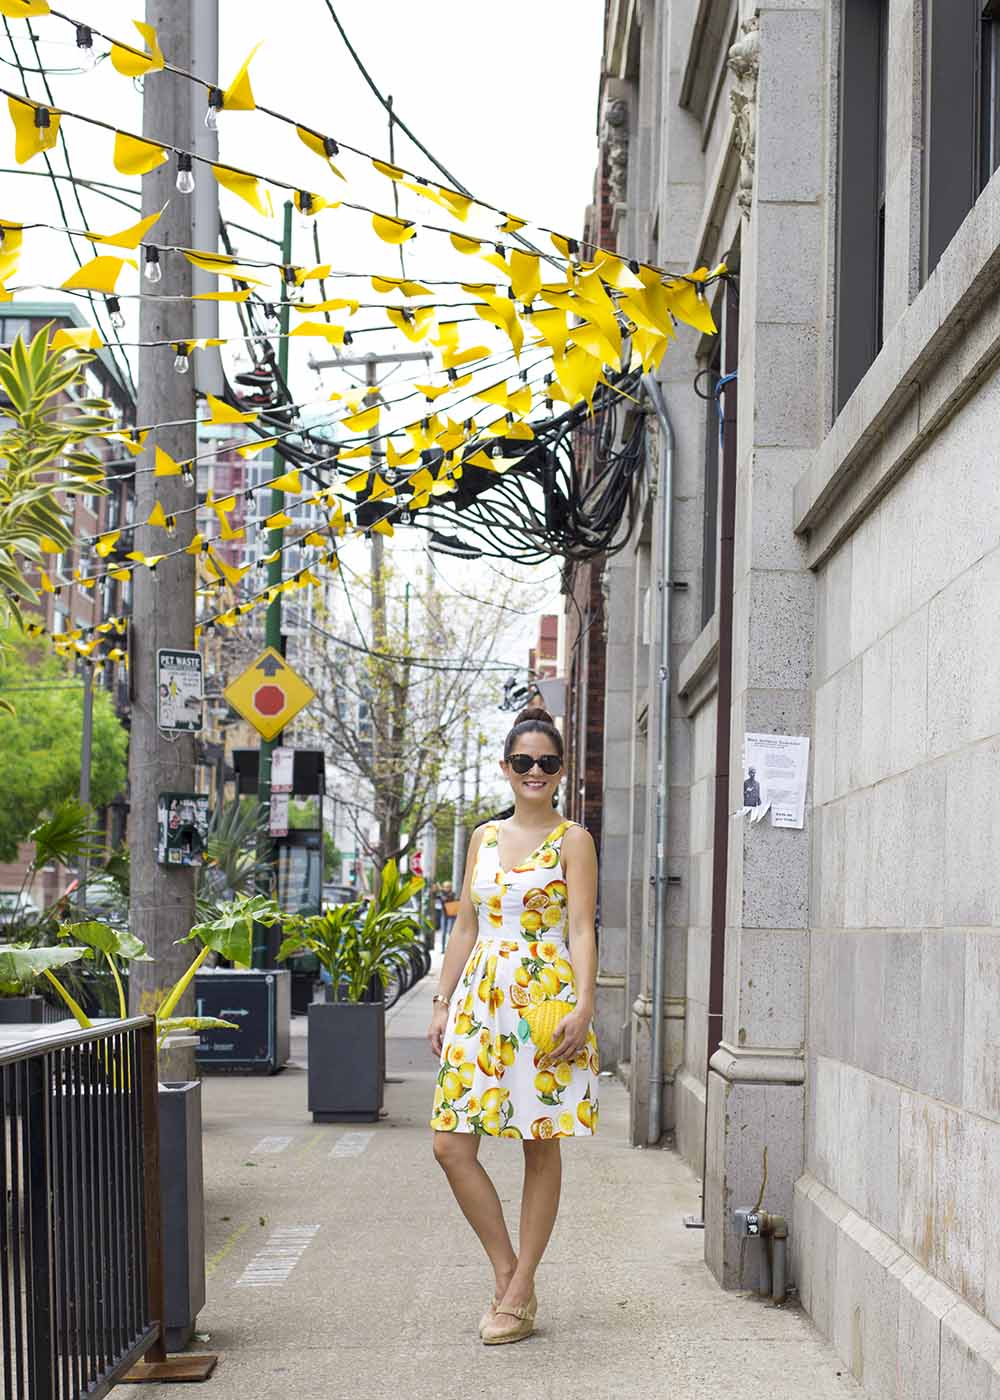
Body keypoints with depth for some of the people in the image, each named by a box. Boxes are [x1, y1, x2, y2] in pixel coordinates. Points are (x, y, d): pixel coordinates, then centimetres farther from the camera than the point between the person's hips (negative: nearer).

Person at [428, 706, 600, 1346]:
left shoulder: (572, 840, 1)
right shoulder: (484, 838, 14)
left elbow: (581, 932, -5)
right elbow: (465, 928, 17)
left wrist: (583, 1006, -16)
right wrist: (443, 1004, 12)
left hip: (546, 1001, -5)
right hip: (481, 1000, 5)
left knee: (541, 1144, 1)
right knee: (451, 1145, -3)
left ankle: (518, 1293, 10)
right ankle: (508, 1275, 10)